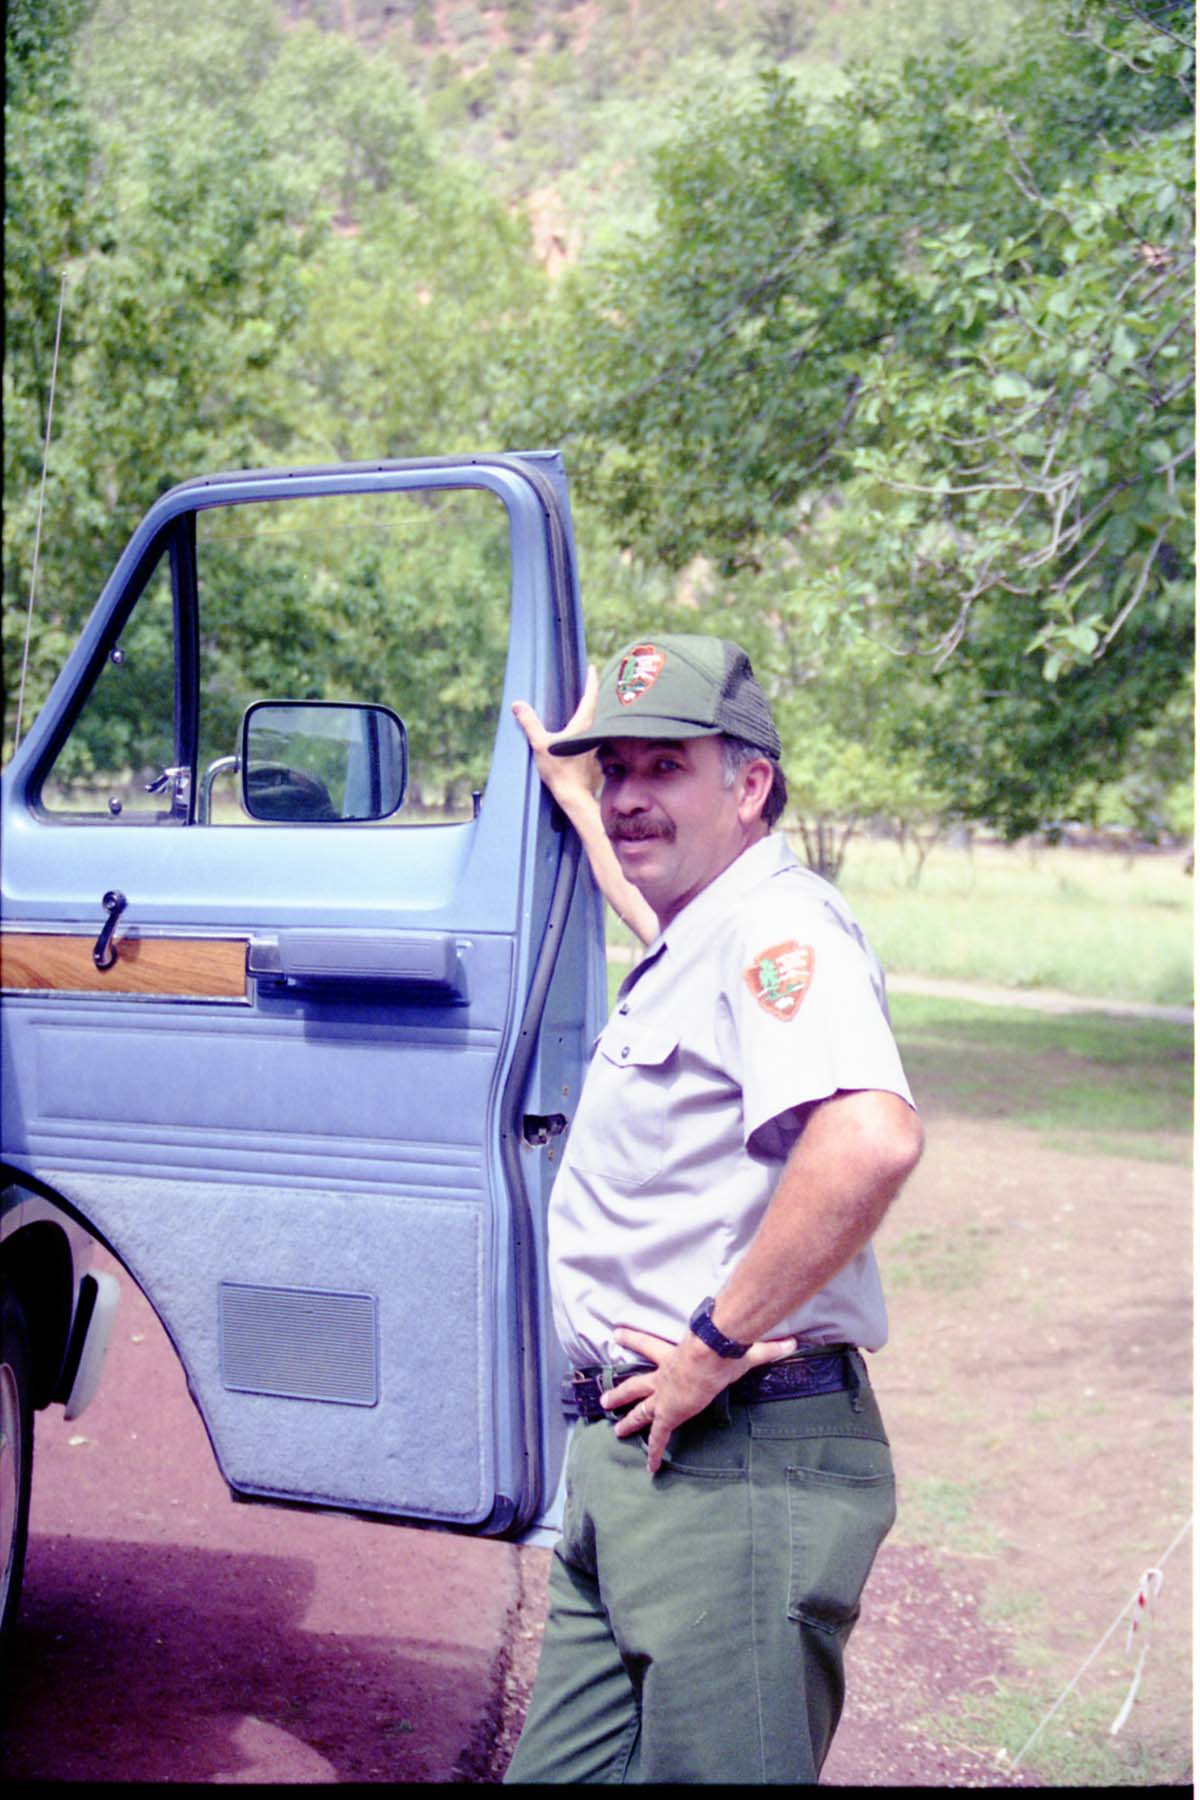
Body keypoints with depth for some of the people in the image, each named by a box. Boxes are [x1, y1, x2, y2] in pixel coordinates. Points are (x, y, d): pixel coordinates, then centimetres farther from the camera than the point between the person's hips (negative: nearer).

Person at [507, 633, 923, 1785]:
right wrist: (568, 789, 51)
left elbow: (871, 1140, -33)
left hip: (740, 1462, -10)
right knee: (562, 1769, 16)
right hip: (631, 1454, 10)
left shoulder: (776, 922, -15)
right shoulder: (696, 940, 17)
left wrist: (717, 1344, -25)